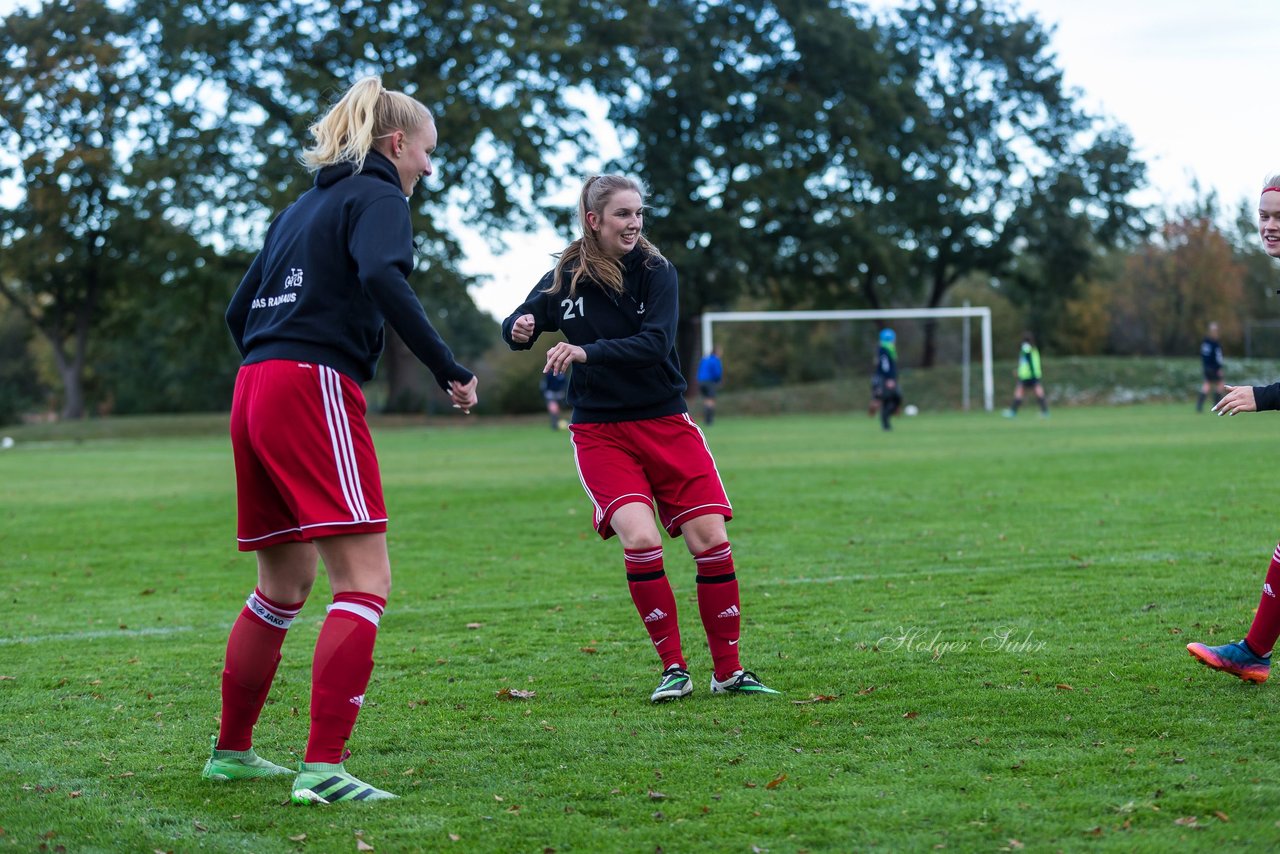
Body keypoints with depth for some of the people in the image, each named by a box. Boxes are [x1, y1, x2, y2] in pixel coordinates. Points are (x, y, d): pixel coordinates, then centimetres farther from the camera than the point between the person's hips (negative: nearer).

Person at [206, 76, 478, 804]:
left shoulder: (305, 205, 25)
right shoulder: (377, 196, 0)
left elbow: (240, 310, 24)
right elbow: (382, 276, -21)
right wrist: (451, 369, -19)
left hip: (255, 390, 9)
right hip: (316, 388, -9)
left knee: (284, 586, 20)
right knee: (366, 582, -11)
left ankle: (231, 750, 29)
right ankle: (323, 767, -21)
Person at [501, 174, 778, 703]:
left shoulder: (656, 271, -5)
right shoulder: (563, 280, -1)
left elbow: (654, 342, -19)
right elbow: (517, 328, 11)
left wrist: (587, 352, -31)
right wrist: (520, 330, -13)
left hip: (666, 424, 1)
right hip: (600, 433, -1)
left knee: (710, 539, -6)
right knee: (639, 540, -20)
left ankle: (728, 672, 9)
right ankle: (674, 669, -6)